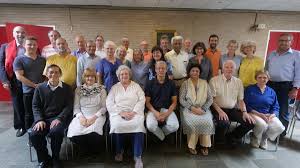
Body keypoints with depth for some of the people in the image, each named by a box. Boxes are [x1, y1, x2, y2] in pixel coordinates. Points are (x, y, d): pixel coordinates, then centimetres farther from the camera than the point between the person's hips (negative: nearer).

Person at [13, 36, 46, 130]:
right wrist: (35, 85, -14)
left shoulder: (42, 59, 11)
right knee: (29, 115, 9)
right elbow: (19, 76, -9)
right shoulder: (19, 59, -1)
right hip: (28, 92, -3)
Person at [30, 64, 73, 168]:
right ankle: (44, 159, 6)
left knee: (55, 132, -32)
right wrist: (39, 120, -8)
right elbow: (35, 106, 8)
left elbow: (69, 106, -2)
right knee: (33, 135, -23)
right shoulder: (40, 88, 10)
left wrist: (59, 118, -16)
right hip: (43, 118, 3)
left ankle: (55, 159, -2)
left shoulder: (67, 88, 2)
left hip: (59, 118, -2)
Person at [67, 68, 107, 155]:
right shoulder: (78, 90, 11)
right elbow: (76, 107, 7)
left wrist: (94, 117, -13)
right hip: (82, 116, 3)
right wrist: (81, 117, -12)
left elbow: (104, 107, 1)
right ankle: (85, 151, 6)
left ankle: (94, 153, 2)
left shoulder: (101, 89, 4)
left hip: (97, 116, -2)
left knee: (93, 133, -31)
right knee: (74, 133, -26)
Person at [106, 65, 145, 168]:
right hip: (118, 113, 1)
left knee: (138, 124, -30)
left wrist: (133, 112, -14)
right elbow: (109, 103, 2)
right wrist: (121, 112, -13)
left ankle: (137, 156, -17)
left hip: (134, 113, 0)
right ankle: (119, 151, -1)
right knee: (117, 125, -30)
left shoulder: (136, 86, 13)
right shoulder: (114, 88, 13)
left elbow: (141, 100, 2)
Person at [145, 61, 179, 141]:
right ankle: (162, 136, 8)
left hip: (167, 109, 1)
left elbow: (174, 102, 3)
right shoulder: (150, 83, 1)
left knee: (175, 126, -25)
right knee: (151, 126, -29)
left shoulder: (171, 83, 3)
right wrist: (155, 112, -17)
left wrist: (166, 114, -13)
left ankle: (160, 132, 11)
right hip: (153, 110, -1)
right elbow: (147, 102, 1)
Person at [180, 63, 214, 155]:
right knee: (193, 122, -30)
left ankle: (205, 146, -7)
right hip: (188, 109, -2)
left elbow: (210, 99, 5)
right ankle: (192, 146, -9)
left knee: (207, 121, -27)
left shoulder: (205, 83, 10)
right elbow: (181, 100, -3)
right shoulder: (185, 84, 4)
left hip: (202, 109, 2)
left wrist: (202, 108, -11)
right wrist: (192, 108, -15)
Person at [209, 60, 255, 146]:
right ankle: (218, 140, 2)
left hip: (233, 110, 5)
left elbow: (240, 100, 11)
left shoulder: (238, 82, 9)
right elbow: (212, 99, -9)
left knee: (250, 122, -11)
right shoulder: (214, 80, -6)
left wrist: (244, 112, -5)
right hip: (219, 109, -5)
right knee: (224, 123, -33)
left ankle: (231, 137, 14)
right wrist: (220, 111, -20)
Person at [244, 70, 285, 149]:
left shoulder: (271, 92, 12)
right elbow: (246, 105, -8)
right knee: (263, 125, -33)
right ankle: (255, 137, 4)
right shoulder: (249, 89, -1)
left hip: (268, 115, 4)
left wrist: (271, 115, -13)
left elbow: (276, 108, 9)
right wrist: (260, 114, -16)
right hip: (254, 113, -4)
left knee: (279, 127, -22)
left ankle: (264, 138, 10)